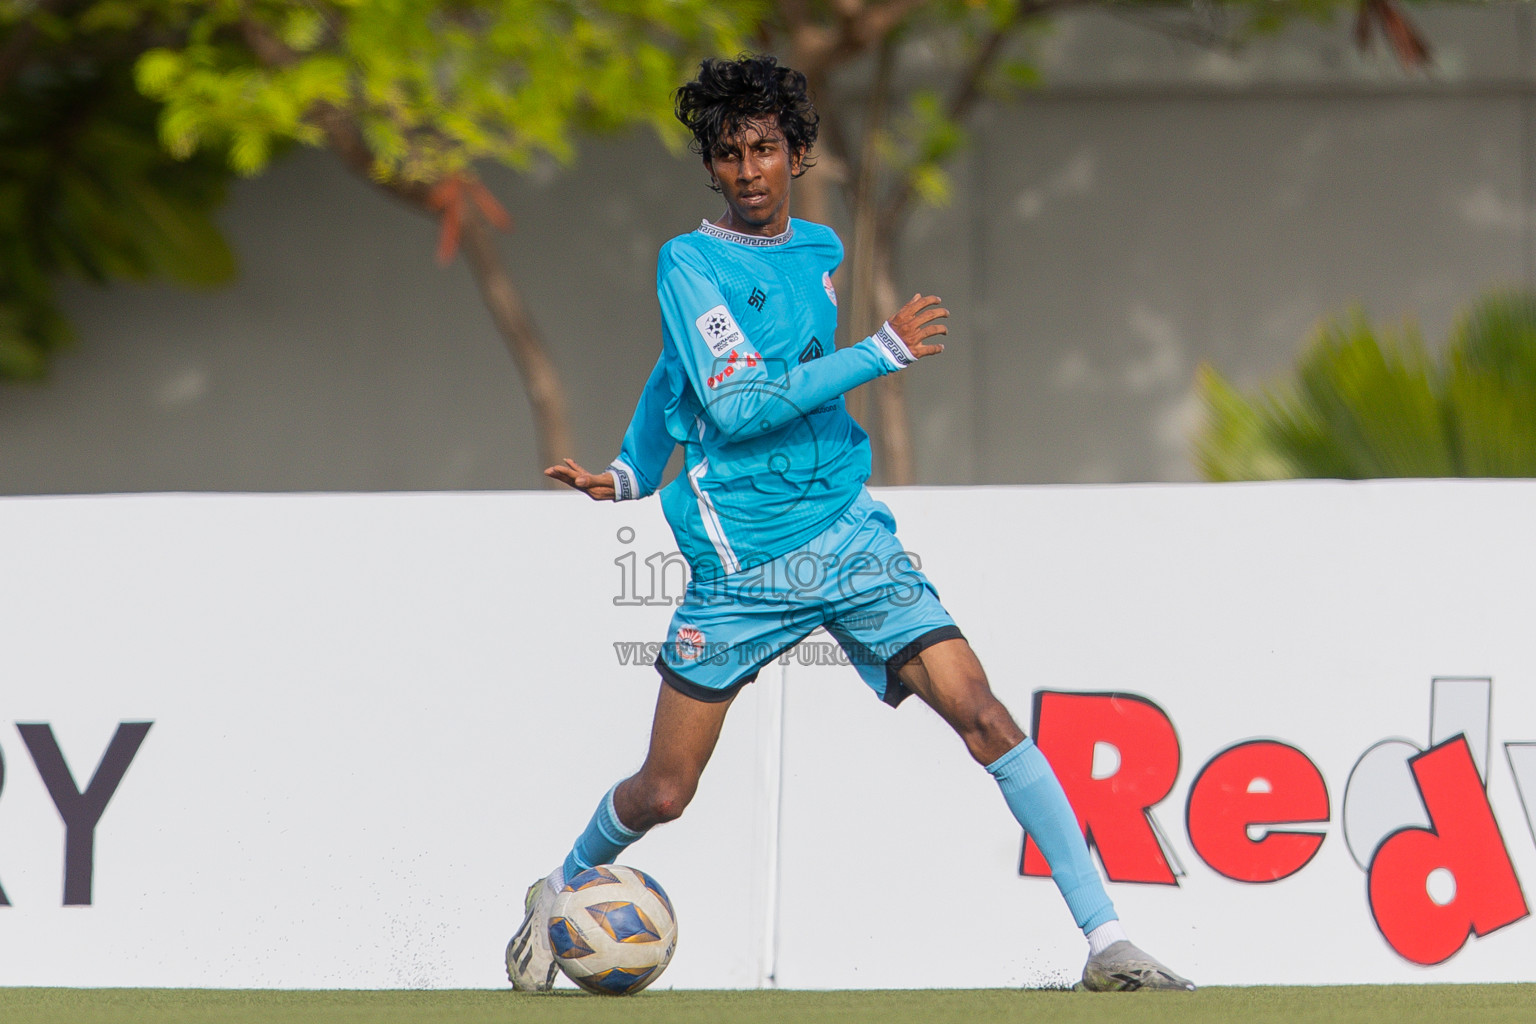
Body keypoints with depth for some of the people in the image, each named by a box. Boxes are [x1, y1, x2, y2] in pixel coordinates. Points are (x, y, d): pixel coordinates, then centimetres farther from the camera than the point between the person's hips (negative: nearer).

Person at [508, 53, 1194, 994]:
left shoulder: (819, 253, 11)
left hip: (848, 533, 4)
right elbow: (731, 402, -18)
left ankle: (1108, 943, -16)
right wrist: (881, 353, -19)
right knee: (663, 794, 3)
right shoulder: (690, 263, -6)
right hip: (740, 565, -4)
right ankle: (559, 895, 36)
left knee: (978, 708, -14)